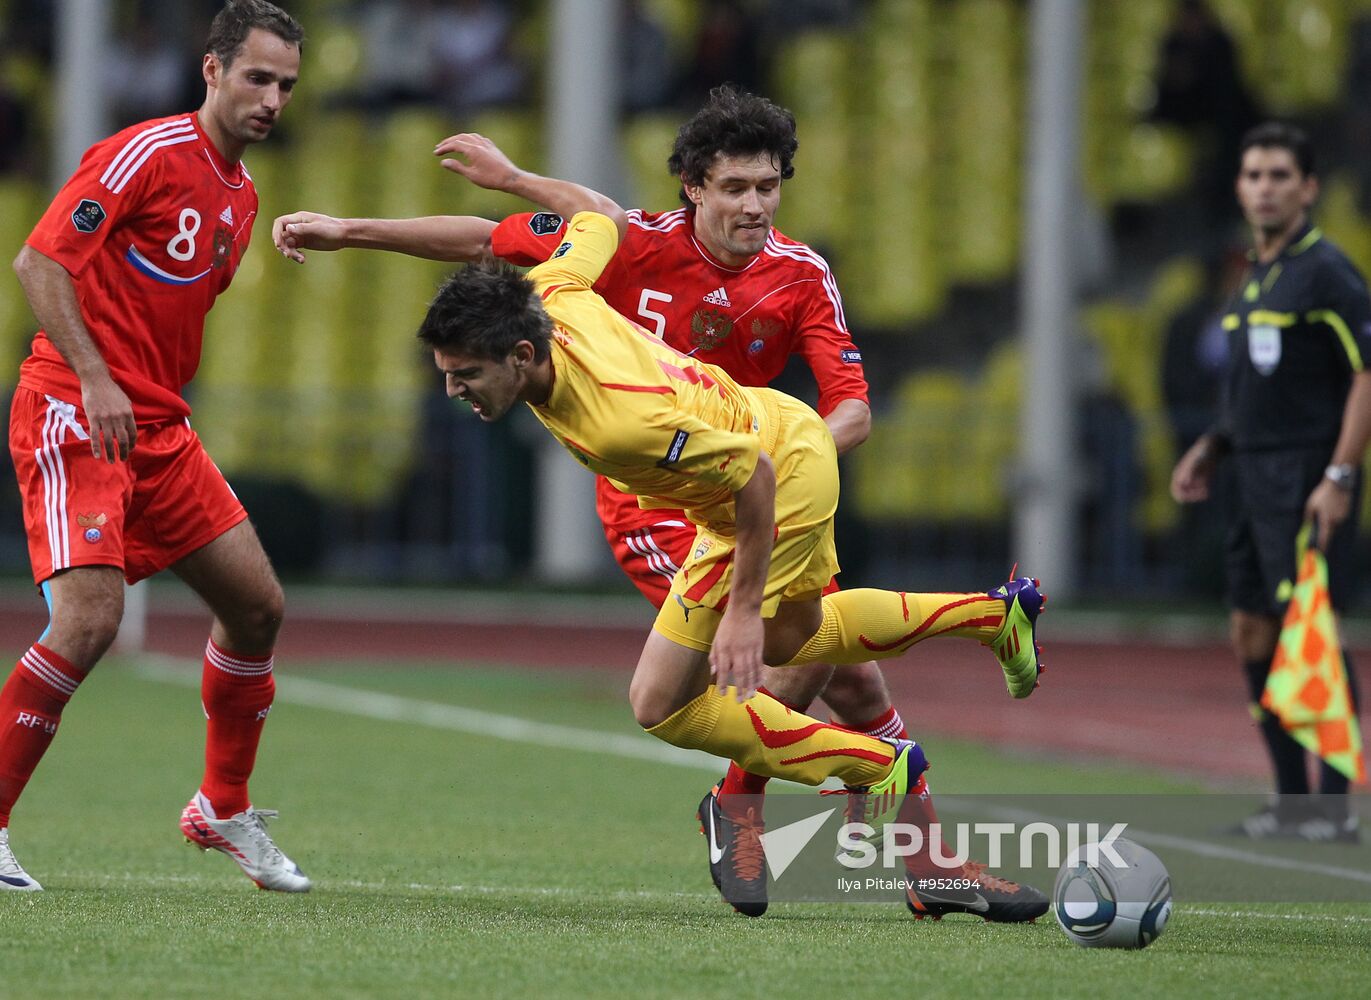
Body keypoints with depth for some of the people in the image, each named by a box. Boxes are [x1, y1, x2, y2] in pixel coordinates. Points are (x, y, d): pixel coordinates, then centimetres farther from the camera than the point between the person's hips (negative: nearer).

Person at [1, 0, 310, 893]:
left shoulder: (241, 195, 15)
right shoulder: (148, 153, -12)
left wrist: (160, 404, 16)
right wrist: (94, 379, -24)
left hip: (157, 426, 9)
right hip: (72, 415, -9)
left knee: (257, 606, 8)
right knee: (91, 618, -21)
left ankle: (224, 811, 25)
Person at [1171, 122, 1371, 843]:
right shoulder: (1255, 276, 16)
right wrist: (1212, 447, 15)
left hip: (1307, 481, -9)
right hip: (1256, 480, 9)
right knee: (1253, 635, 9)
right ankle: (1293, 802, 15)